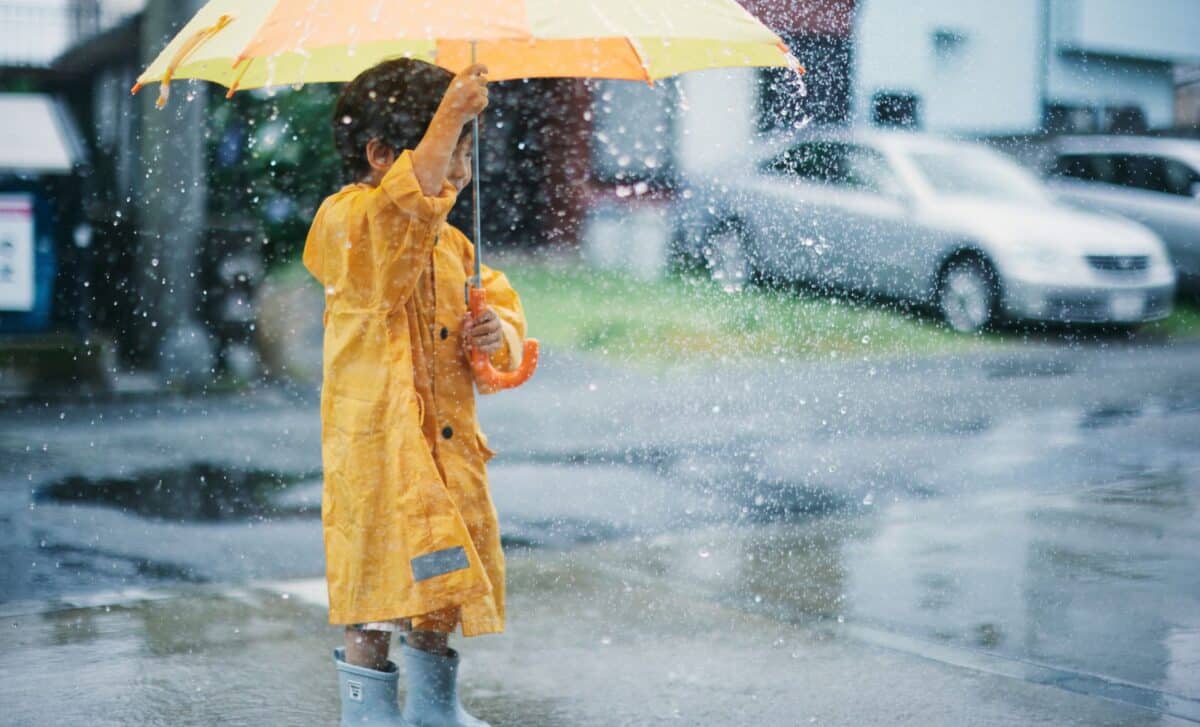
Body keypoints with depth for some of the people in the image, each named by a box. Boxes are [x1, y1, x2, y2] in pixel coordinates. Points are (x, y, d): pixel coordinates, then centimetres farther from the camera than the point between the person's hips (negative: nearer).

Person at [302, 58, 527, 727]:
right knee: (381, 588, -2)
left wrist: (498, 333, -6)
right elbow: (403, 204, -32)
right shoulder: (346, 224, -11)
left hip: (451, 444, 7)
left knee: (444, 582, 16)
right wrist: (449, 116, -39)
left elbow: (504, 308, 18)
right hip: (377, 440, -7)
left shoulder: (453, 244, 13)